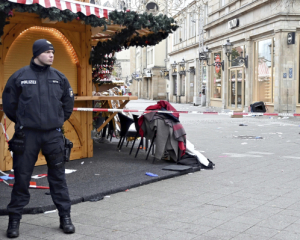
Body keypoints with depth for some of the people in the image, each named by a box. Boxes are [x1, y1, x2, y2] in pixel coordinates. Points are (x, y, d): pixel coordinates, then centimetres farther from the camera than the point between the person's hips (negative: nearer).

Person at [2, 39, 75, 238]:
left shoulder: (59, 77, 6)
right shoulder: (20, 76, -2)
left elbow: (68, 103, 17)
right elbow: (9, 104, 6)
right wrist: (23, 122, 9)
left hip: (53, 135, 2)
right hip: (27, 135, -2)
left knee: (58, 177, 7)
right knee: (22, 178, 3)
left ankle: (65, 217, 17)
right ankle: (14, 219, 16)